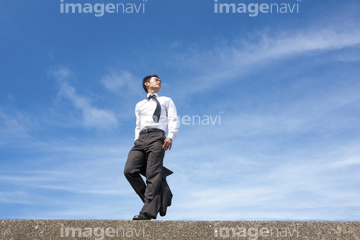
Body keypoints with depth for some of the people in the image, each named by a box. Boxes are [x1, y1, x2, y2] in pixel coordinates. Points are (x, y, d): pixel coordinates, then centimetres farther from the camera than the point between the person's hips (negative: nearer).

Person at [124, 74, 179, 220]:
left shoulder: (166, 101, 25)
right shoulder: (140, 105, 33)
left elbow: (173, 119, 10)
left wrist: (170, 136, -8)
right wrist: (137, 140, 12)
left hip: (157, 136, -3)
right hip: (141, 138, 4)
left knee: (153, 174, -17)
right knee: (129, 170, -17)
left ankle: (148, 211, -23)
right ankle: (155, 200, -8)